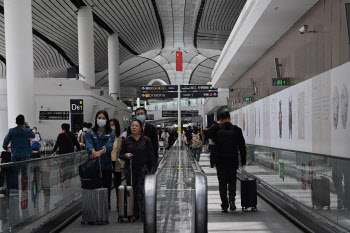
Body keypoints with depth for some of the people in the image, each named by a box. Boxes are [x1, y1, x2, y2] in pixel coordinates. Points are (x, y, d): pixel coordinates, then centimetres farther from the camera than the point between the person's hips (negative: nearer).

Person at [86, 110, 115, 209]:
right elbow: (89, 144, -11)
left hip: (106, 164, 0)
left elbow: (109, 145, -14)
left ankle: (106, 204, 14)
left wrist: (100, 152, -34)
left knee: (106, 186, 3)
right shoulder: (90, 133, 7)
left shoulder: (111, 134, 4)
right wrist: (93, 152, -33)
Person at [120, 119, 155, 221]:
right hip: (130, 169, 2)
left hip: (143, 168, -2)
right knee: (132, 191, 3)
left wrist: (151, 169, 0)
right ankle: (135, 214, 11)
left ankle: (143, 213, -9)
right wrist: (126, 155, -10)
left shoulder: (146, 140, 4)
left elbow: (151, 155, 6)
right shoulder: (126, 141, 7)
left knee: (142, 190, -11)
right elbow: (121, 154, 13)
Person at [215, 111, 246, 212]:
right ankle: (232, 200, -6)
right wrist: (243, 160, 8)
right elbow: (242, 146, 2)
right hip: (233, 161, 1)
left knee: (222, 183, 7)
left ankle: (224, 205, 5)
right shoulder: (237, 130, -1)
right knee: (232, 181, 15)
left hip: (220, 161, -1)